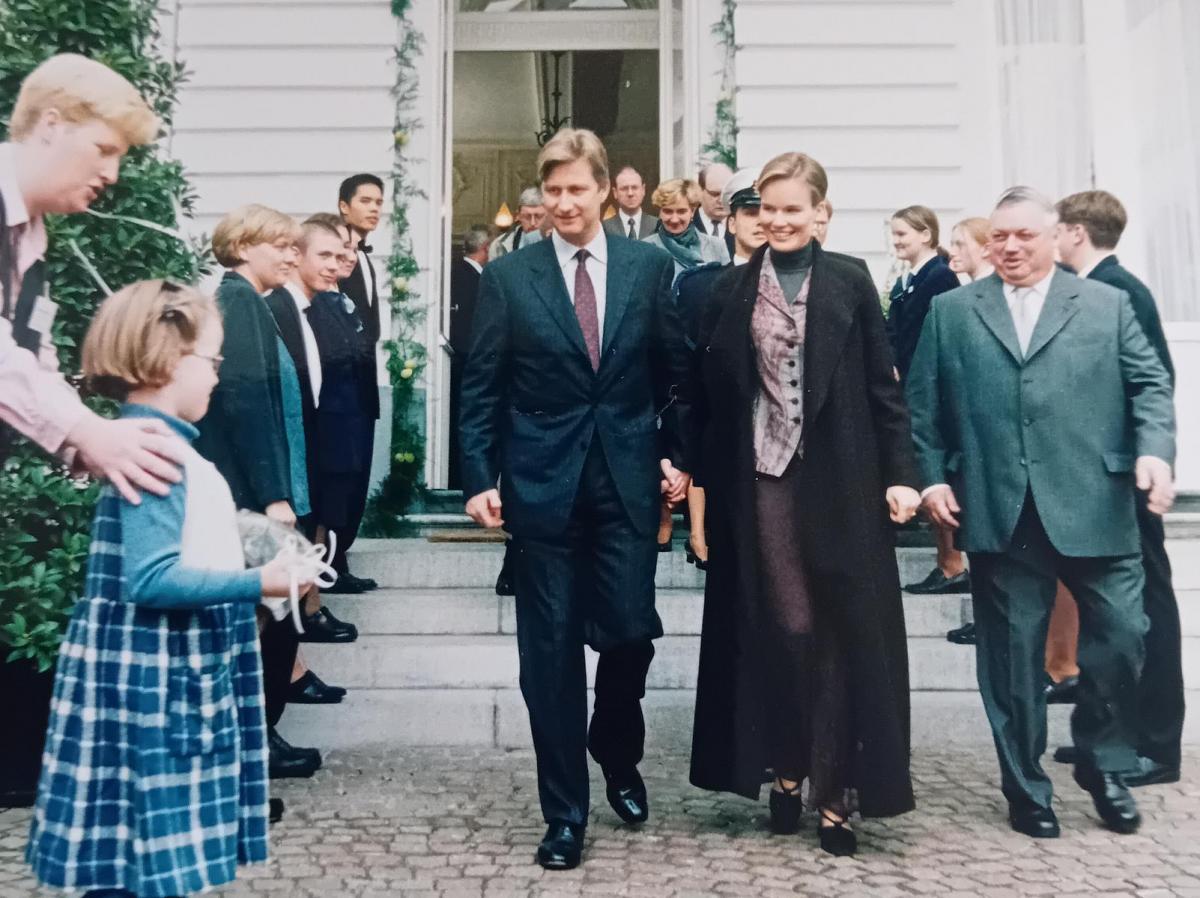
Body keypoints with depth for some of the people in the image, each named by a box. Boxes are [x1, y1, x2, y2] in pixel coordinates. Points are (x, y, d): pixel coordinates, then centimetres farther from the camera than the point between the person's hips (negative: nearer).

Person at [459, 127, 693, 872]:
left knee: (629, 631, 1)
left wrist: (680, 456, 3)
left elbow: (677, 374, 9)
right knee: (551, 651, 4)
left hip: (629, 480, 1)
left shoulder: (650, 267, 4)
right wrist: (480, 478, -5)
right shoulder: (508, 276, 2)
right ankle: (565, 811, 19)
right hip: (543, 483, 0)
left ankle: (619, 757, 34)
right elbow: (482, 389, 1)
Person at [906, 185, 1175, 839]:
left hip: (1094, 508, 0)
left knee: (1120, 636, 0)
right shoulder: (951, 311, 11)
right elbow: (923, 404, 9)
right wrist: (931, 476, -1)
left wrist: (1155, 450, -11)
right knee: (1012, 651, 7)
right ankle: (1026, 786, 23)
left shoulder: (1107, 305, 11)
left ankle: (1104, 765, 27)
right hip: (999, 512, 0)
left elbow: (1149, 385, 6)